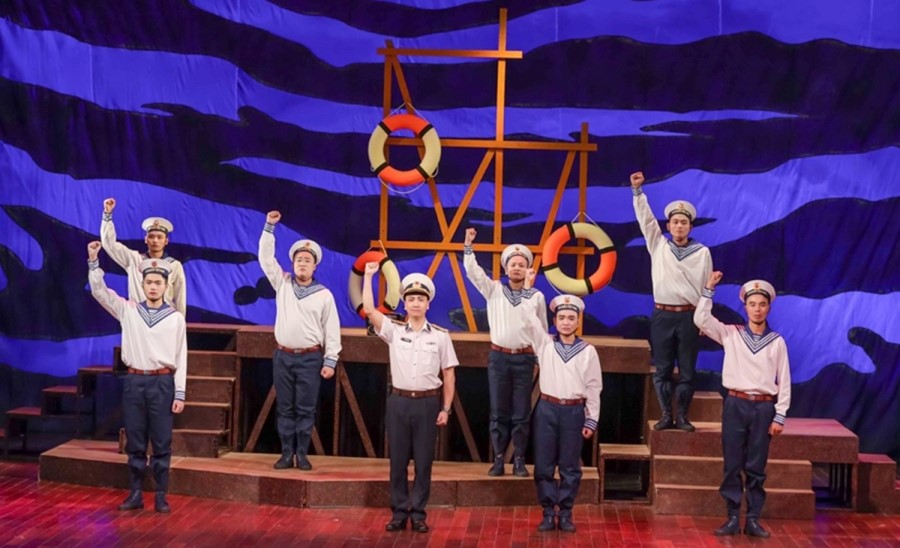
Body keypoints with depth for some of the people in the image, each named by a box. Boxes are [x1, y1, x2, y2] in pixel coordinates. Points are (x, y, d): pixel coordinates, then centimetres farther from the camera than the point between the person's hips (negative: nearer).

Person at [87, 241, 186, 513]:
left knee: (162, 443, 2)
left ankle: (161, 496, 9)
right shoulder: (128, 310, 6)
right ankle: (135, 494, 15)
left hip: (163, 383, -2)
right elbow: (99, 292, 1)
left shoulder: (176, 318, 1)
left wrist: (179, 393, -3)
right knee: (135, 442, 7)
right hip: (134, 382, 2)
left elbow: (181, 358, 0)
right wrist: (93, 261, -10)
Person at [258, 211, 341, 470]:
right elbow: (266, 258, 4)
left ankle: (302, 455, 8)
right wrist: (269, 227, -3)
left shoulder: (324, 295, 0)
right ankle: (287, 454, 11)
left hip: (310, 358, -2)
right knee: (285, 408, 5)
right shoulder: (282, 284, 7)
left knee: (305, 410, 1)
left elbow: (332, 330, 0)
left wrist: (330, 361, -6)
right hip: (283, 356, 2)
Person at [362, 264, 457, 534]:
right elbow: (369, 310, -9)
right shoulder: (394, 331, 3)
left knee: (423, 461, 4)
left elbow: (449, 374, 4)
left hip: (428, 403, -1)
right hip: (399, 402, 1)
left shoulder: (440, 336, 2)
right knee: (398, 459, 5)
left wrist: (446, 409, 0)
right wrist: (368, 276, -8)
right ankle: (399, 512, 15)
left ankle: (418, 513, 14)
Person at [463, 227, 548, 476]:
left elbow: (542, 330, 9)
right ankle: (498, 459, 10)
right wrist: (468, 246, -17)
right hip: (498, 357, 1)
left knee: (521, 414, 2)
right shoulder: (494, 289, 4)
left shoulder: (537, 297, 3)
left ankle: (519, 460, 10)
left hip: (524, 358, 0)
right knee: (499, 412, 4)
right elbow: (473, 272, -7)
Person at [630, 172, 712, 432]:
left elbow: (707, 287, 5)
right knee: (662, 369, 3)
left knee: (687, 370, 2)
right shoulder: (658, 245, 6)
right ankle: (666, 415, 11)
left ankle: (682, 416, 10)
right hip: (662, 315, 1)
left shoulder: (702, 252, 4)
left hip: (689, 316, -1)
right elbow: (645, 218, -1)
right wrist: (638, 190, -11)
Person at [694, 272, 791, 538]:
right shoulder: (731, 334, 4)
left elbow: (784, 382, 4)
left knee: (756, 467, 4)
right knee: (732, 465, 2)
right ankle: (733, 518, 8)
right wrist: (709, 289, -12)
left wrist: (779, 416, -1)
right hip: (736, 405, 0)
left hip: (764, 408, 0)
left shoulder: (777, 342, 4)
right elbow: (701, 319, -7)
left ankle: (753, 520, 10)